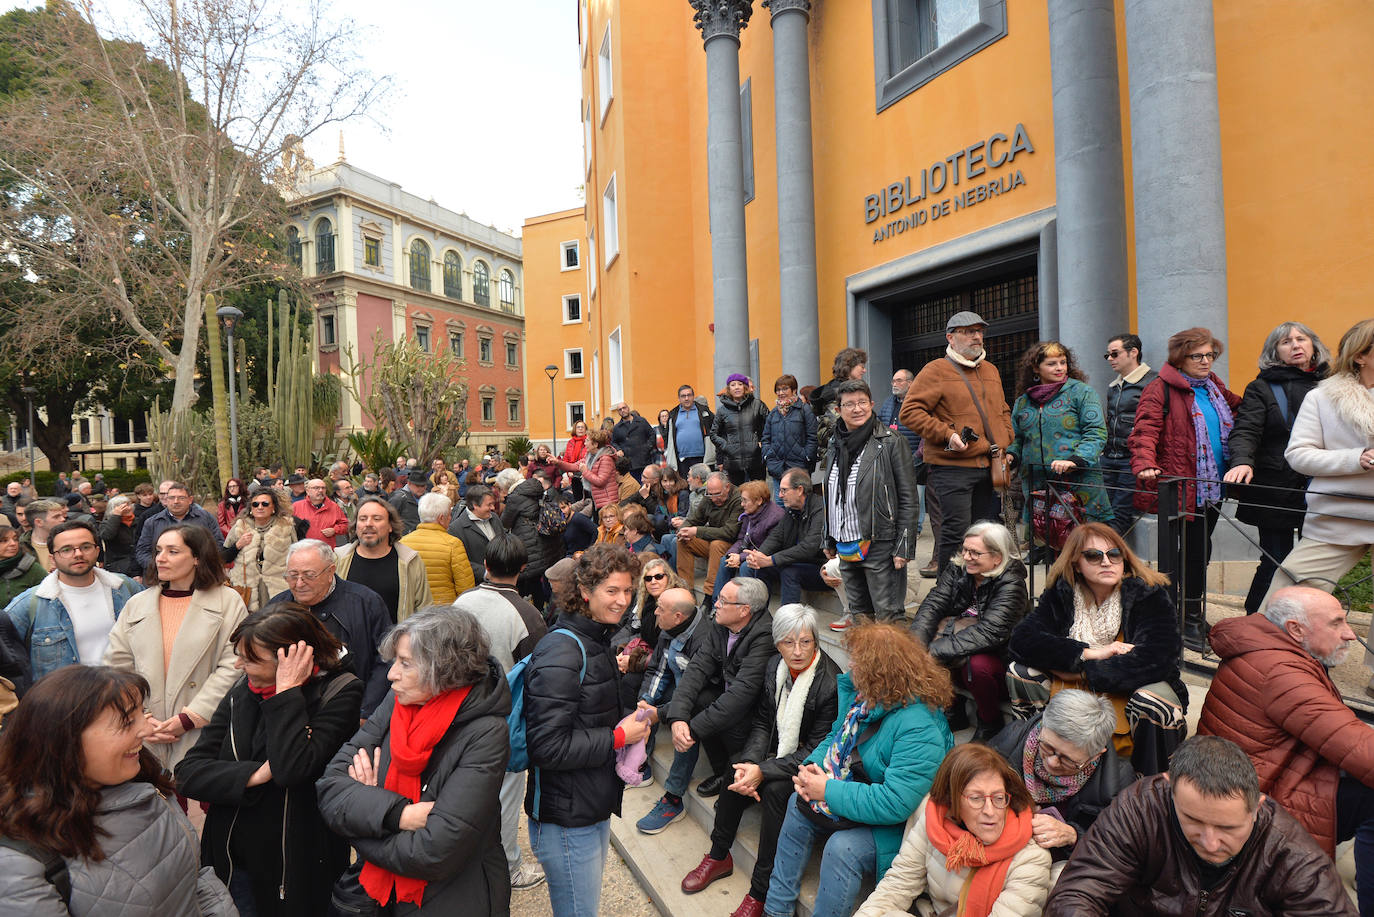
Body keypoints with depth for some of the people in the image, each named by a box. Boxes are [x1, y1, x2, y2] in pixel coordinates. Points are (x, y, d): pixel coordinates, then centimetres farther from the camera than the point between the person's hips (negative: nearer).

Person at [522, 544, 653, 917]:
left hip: (596, 808, 9)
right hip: (567, 820, -9)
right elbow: (547, 746, -26)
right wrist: (618, 738, -20)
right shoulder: (561, 652, -23)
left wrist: (631, 720, 2)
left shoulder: (596, 641, 9)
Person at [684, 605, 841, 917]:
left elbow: (817, 750, -22)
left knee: (775, 788, -30)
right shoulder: (774, 666, -5)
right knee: (737, 767, -16)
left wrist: (763, 771, -27)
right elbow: (762, 722, 1)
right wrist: (751, 762, -18)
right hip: (779, 749, 6)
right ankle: (719, 856, 6)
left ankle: (760, 890, -15)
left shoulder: (831, 683, -25)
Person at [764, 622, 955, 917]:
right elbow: (837, 736, 12)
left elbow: (894, 804, -36)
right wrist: (814, 765, -10)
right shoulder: (866, 695, -4)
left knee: (844, 847, -29)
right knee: (798, 803, 2)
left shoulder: (919, 730, -33)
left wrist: (827, 791, -28)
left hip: (894, 825, -9)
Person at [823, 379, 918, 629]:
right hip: (846, 543, 6)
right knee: (857, 603, 19)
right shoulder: (835, 445, 10)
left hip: (879, 543, -6)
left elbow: (908, 498, -10)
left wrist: (904, 545, -14)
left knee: (887, 611, 0)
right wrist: (829, 539, 18)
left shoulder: (891, 443, -9)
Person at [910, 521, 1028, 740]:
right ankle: (955, 712, 3)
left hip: (998, 658, -5)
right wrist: (916, 645, -30)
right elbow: (932, 606, -11)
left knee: (977, 665, -35)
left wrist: (936, 651, -36)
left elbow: (989, 632, -30)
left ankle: (990, 723, -3)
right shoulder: (957, 569, -3)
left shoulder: (1011, 584, -19)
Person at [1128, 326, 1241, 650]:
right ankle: (1191, 618, 8)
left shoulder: (1216, 388, 17)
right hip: (1180, 486, -7)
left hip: (1213, 487, 7)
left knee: (1198, 550, 13)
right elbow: (1144, 432, -17)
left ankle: (1191, 614, 26)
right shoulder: (1161, 390, -7)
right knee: (1196, 549, -5)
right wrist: (1145, 465, -33)